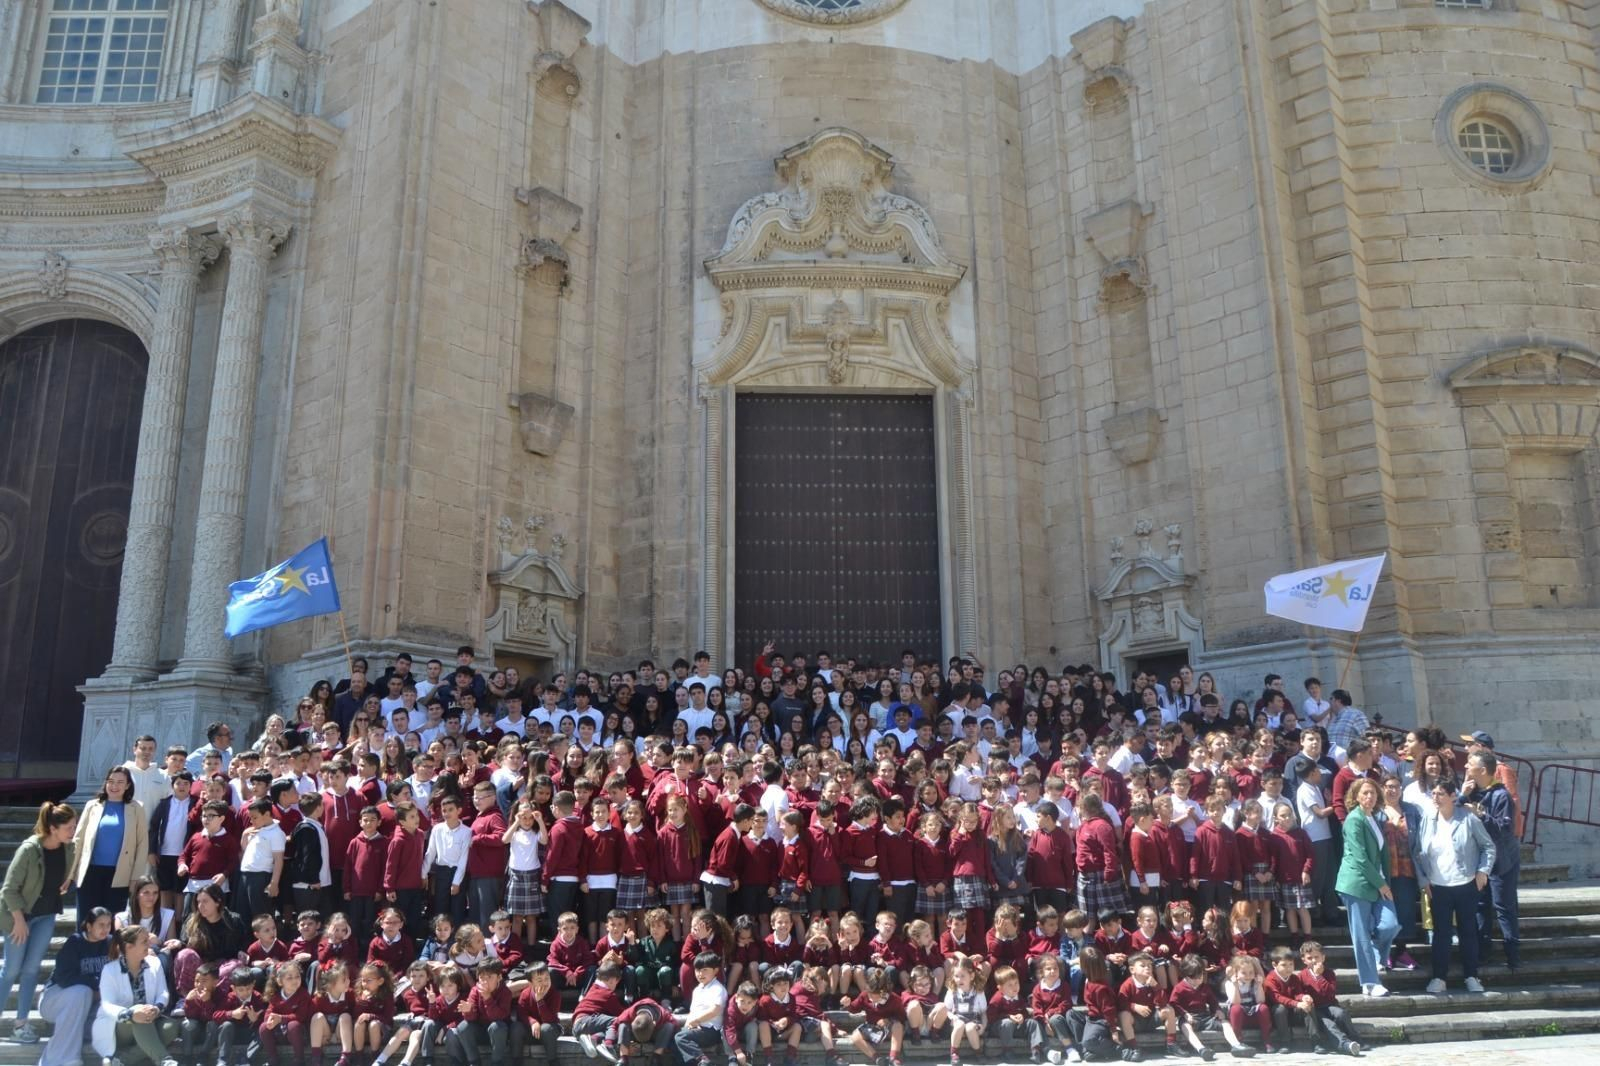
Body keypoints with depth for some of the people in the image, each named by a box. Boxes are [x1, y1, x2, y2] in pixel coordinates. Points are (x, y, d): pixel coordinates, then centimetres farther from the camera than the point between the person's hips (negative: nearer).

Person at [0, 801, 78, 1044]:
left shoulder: (68, 848, -10)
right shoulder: (29, 849, -26)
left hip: (47, 915, 5)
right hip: (21, 914, -4)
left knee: (32, 968, 6)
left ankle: (21, 1024, 13)